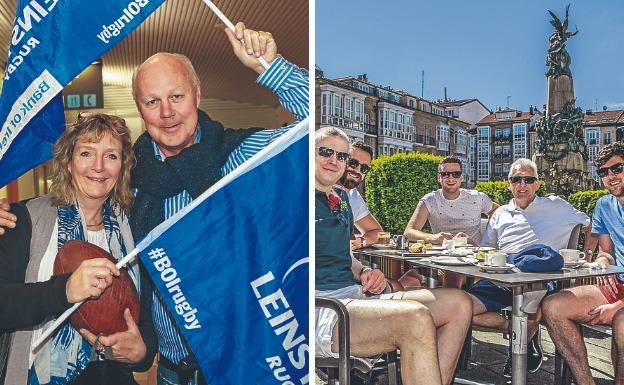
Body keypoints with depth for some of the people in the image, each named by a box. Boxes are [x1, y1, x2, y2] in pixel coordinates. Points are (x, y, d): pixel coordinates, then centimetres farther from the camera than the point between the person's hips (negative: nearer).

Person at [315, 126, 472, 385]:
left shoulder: (341, 199, 23)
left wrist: (364, 272, 7)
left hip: (353, 295, 9)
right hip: (318, 304, -9)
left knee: (458, 303, 0)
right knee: (415, 317, -33)